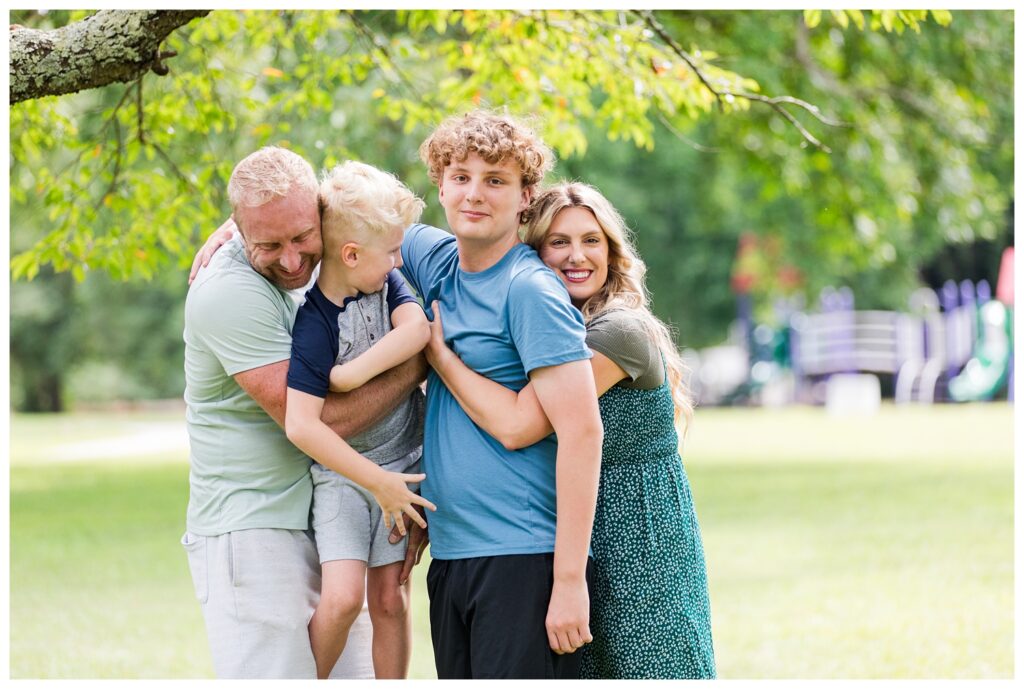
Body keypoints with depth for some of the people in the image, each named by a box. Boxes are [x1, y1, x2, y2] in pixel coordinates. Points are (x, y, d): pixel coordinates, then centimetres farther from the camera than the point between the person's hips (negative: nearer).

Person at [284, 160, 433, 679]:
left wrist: (351, 373, -26)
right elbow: (301, 425, -28)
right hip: (341, 472, -5)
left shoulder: (387, 282, -1)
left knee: (389, 598, 5)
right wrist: (379, 483, -24)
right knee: (343, 596, -16)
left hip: (401, 463, 5)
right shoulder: (315, 325, -21)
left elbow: (417, 327, -20)